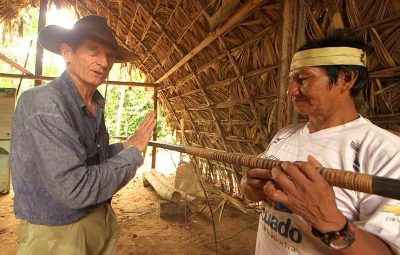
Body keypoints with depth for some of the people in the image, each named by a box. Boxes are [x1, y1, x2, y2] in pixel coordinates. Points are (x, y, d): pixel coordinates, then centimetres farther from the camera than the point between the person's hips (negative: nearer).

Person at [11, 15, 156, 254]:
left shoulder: (95, 104, 2)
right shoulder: (44, 103, -24)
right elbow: (74, 189, -29)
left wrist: (125, 146, 2)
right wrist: (133, 154, -19)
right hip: (57, 234, -7)